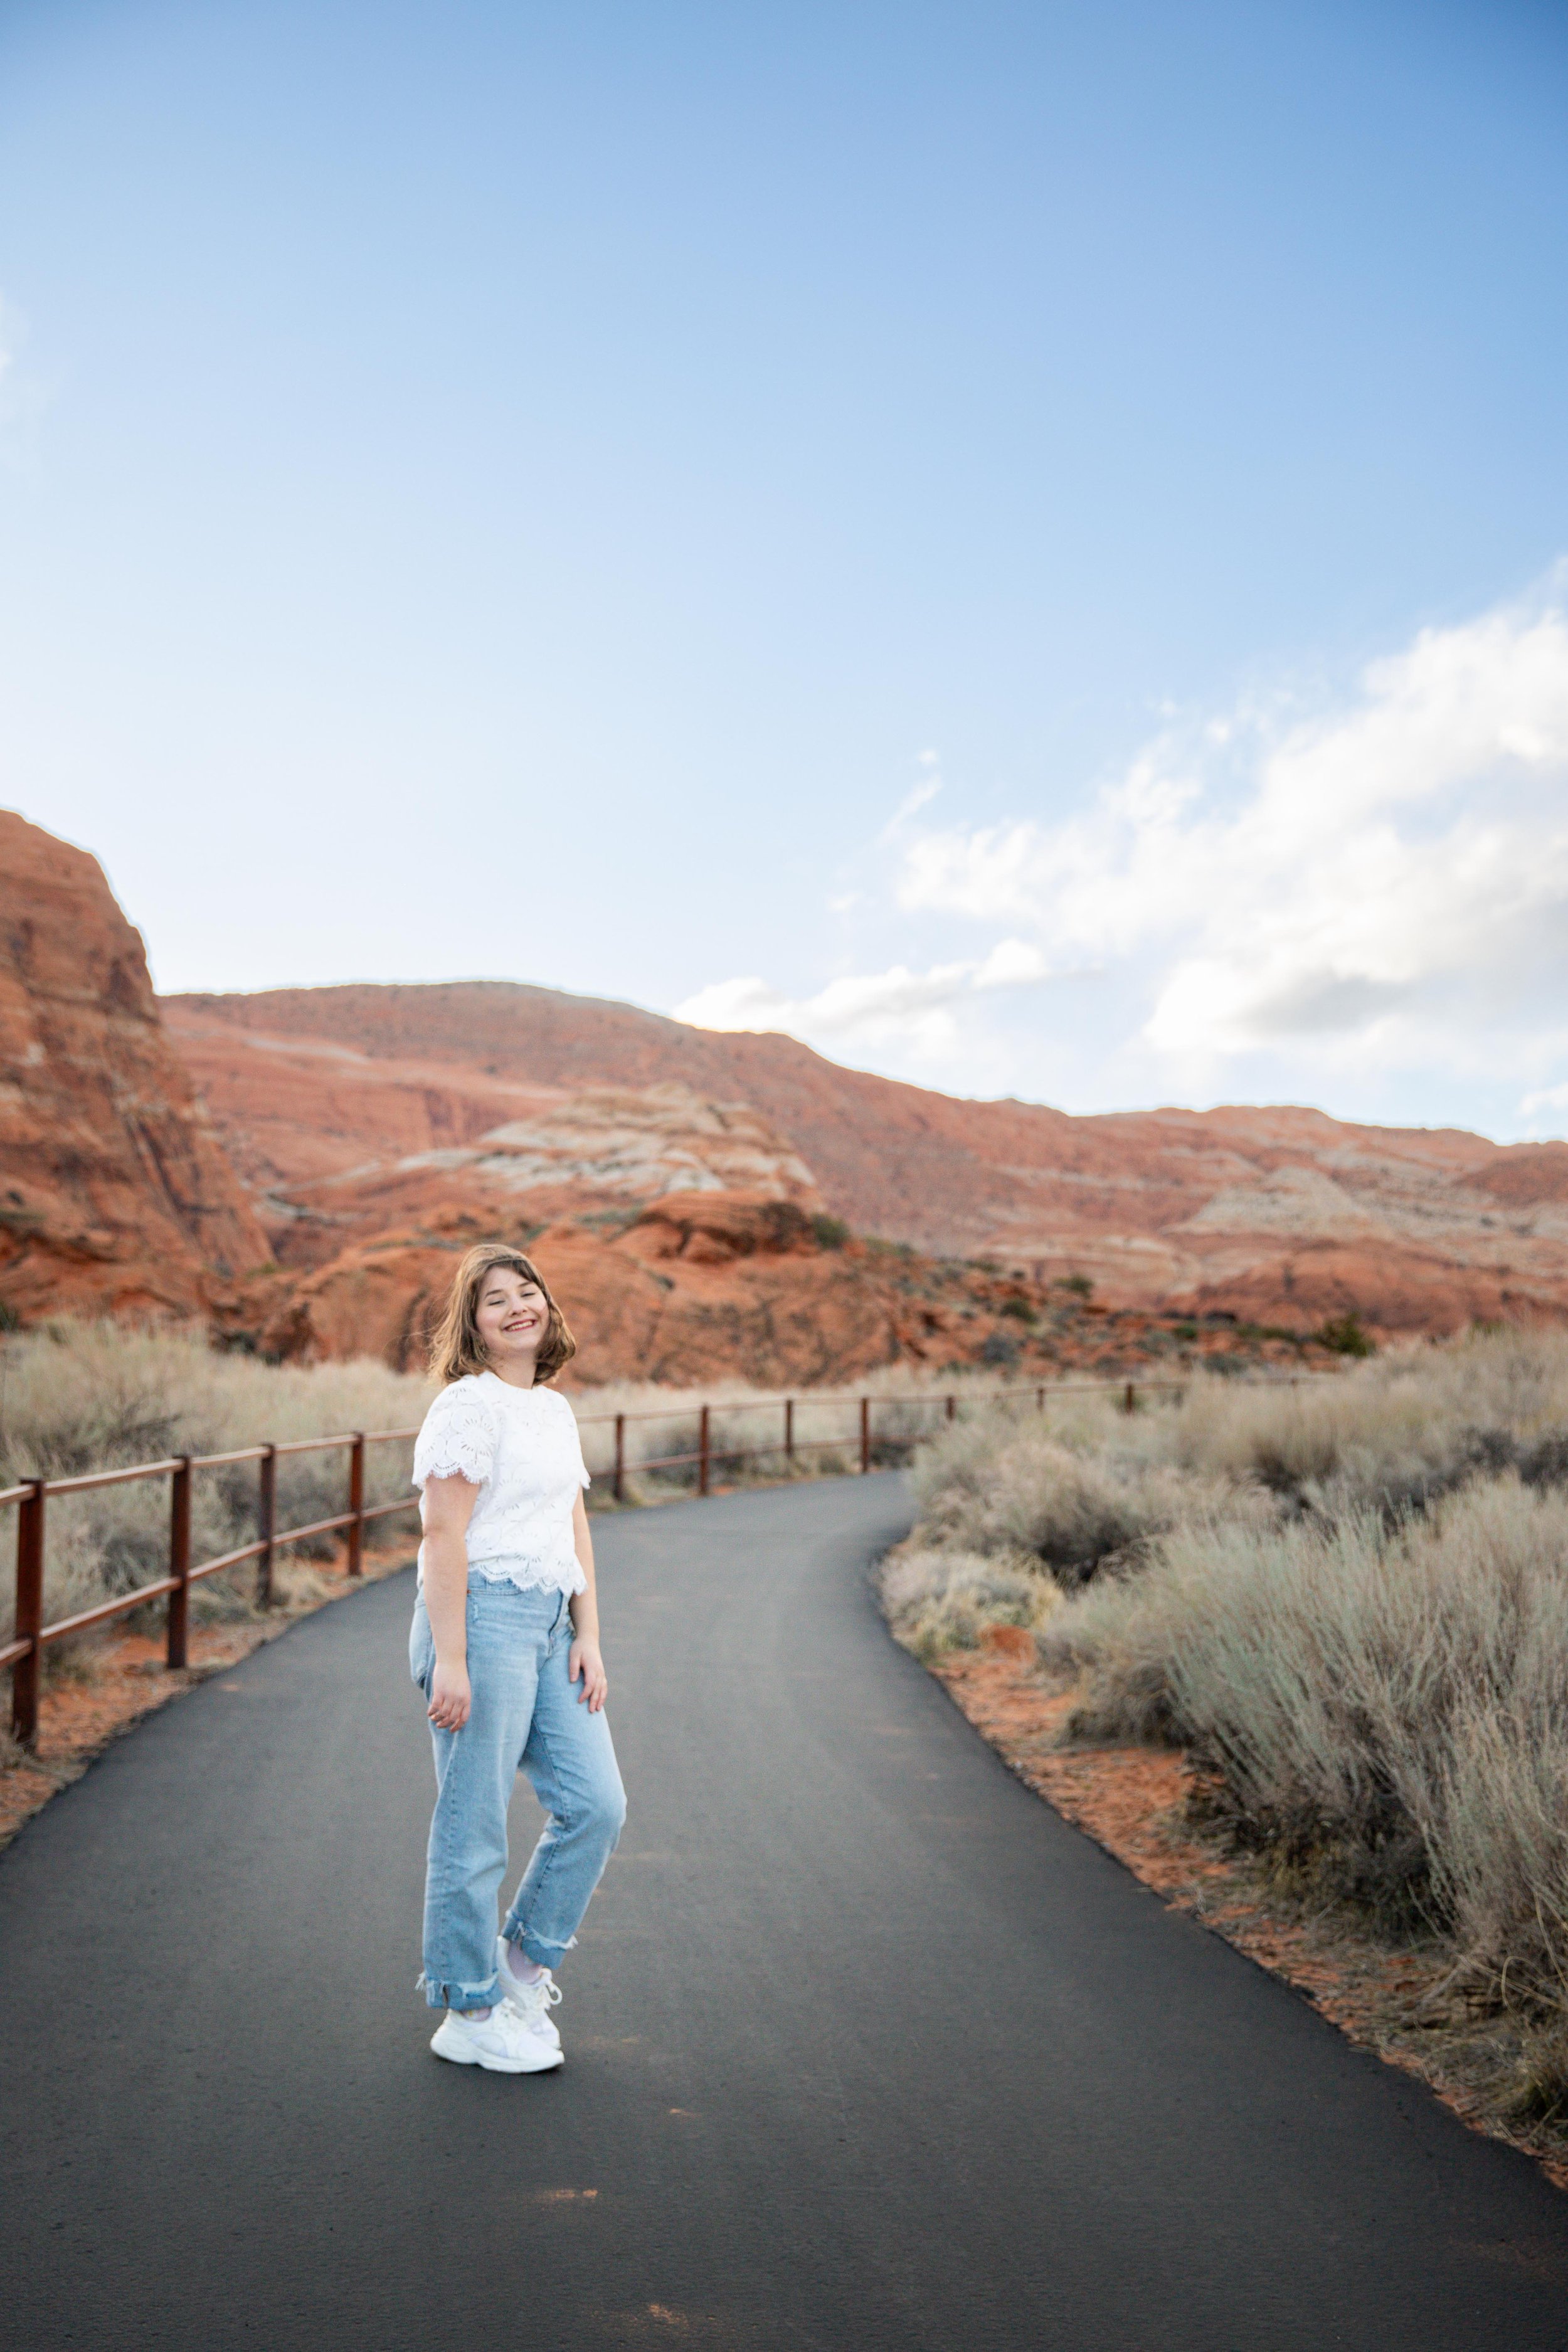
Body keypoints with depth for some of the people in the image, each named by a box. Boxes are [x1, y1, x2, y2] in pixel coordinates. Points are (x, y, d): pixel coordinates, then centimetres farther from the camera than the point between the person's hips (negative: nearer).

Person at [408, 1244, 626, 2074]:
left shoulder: (556, 1409, 16)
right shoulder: (469, 1403, -10)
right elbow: (442, 1534, -15)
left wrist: (588, 1635, 9)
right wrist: (450, 1662, -19)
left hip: (549, 1622, 8)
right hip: (484, 1614, -8)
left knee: (596, 1804, 8)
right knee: (474, 1831, 2)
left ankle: (522, 1970, 26)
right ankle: (468, 2016, 18)